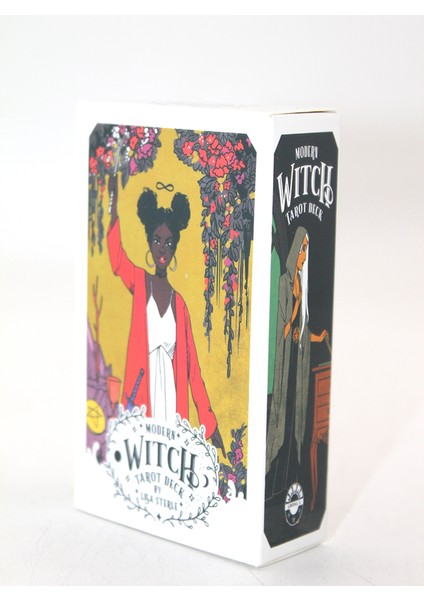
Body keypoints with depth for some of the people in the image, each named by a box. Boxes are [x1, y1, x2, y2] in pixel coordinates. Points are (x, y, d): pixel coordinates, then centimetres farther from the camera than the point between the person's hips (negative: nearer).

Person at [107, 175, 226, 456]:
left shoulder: (179, 303, 9)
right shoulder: (139, 283, 6)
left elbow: (192, 366, 8)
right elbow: (117, 259, -16)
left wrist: (210, 422, 4)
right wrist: (114, 203, -28)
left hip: (172, 404, 2)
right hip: (142, 397, -2)